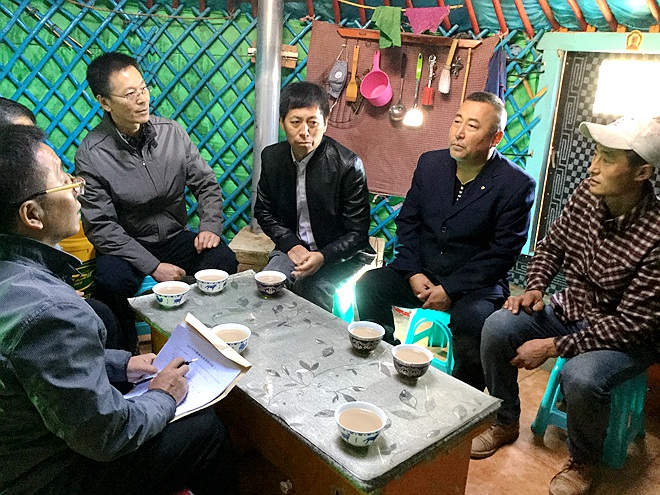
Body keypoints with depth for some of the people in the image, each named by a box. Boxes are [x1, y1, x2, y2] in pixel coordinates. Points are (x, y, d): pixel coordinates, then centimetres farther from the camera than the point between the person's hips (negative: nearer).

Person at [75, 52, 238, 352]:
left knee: (223, 260, -23)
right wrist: (153, 266, -21)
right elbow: (101, 227, -15)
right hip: (125, 246, -2)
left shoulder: (172, 132, -4)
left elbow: (206, 184, 4)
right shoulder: (91, 155, -14)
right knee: (112, 281, -34)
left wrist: (210, 227, -14)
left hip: (175, 237, 3)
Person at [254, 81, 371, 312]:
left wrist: (322, 257, -28)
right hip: (292, 247, 3)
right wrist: (291, 244, -9)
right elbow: (263, 211, 9)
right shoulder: (271, 157, -2)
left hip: (338, 255, -3)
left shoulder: (348, 165, -16)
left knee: (310, 286, -30)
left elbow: (357, 233, -11)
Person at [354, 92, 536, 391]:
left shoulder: (516, 185, -11)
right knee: (368, 285, -16)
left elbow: (503, 252, -12)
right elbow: (407, 221, 8)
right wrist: (413, 273, -6)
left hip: (477, 285, -4)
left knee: (472, 320, -33)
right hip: (421, 273, 5)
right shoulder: (430, 163, 4)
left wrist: (451, 290, -18)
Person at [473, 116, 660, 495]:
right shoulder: (587, 196, -9)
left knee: (580, 377, -34)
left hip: (626, 337, -5)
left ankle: (584, 462, 2)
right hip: (570, 310, 6)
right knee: (497, 328, -16)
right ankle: (505, 423, 9)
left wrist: (555, 346, -25)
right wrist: (535, 287, -10)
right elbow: (551, 246, 8)